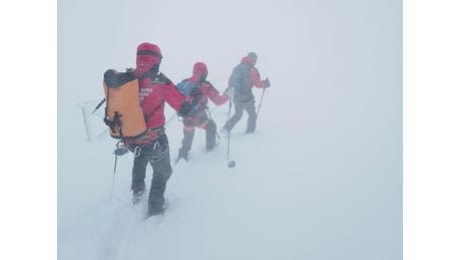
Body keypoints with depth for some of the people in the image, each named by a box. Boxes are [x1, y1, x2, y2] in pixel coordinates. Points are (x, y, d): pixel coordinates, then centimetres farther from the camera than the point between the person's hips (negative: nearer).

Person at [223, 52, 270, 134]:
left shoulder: (237, 68, 8)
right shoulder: (252, 70, -10)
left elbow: (230, 81, 12)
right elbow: (257, 84, -10)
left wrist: (230, 90, 28)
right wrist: (265, 83, 8)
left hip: (236, 96, 6)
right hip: (246, 97, -6)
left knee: (238, 114, 22)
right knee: (252, 115, 14)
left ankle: (226, 129, 11)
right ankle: (249, 132, 18)